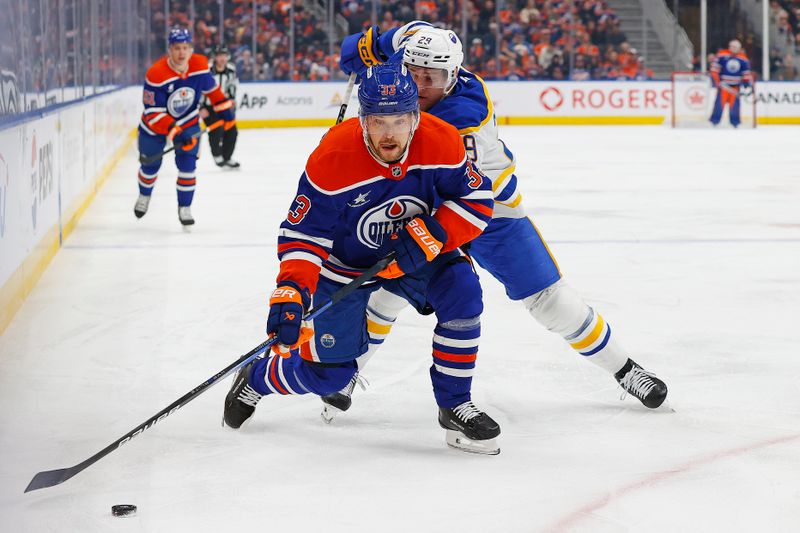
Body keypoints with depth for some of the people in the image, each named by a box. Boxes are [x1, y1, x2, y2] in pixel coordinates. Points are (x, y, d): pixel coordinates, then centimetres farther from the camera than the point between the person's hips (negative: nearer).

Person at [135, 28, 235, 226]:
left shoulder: (200, 65, -20)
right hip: (155, 125, -2)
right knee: (150, 165, 14)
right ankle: (144, 195, 46)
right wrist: (174, 133, -39)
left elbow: (210, 87, 3)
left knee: (187, 164, -11)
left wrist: (224, 108, 7)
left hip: (188, 122, 2)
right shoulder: (156, 75, -33)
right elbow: (153, 113, -31)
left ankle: (184, 208, 6)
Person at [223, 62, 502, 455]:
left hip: (412, 253, 3)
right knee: (327, 373, -1)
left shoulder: (441, 142, -23)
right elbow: (303, 233, -25)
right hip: (343, 263, -3)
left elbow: (477, 200, -14)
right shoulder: (332, 157, -31)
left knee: (461, 290, -25)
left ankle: (455, 407, -10)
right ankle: (256, 381, 33)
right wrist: (292, 290, -38)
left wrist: (432, 235, -30)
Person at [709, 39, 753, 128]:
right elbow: (715, 67, -5)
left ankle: (735, 121, 10)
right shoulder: (722, 55, -6)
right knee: (720, 102, -8)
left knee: (734, 103, 1)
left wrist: (746, 83, 3)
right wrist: (716, 80, -11)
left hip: (736, 85, 3)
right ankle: (714, 120, -1)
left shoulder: (743, 59, 4)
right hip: (723, 83, -3)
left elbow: (746, 73, 12)